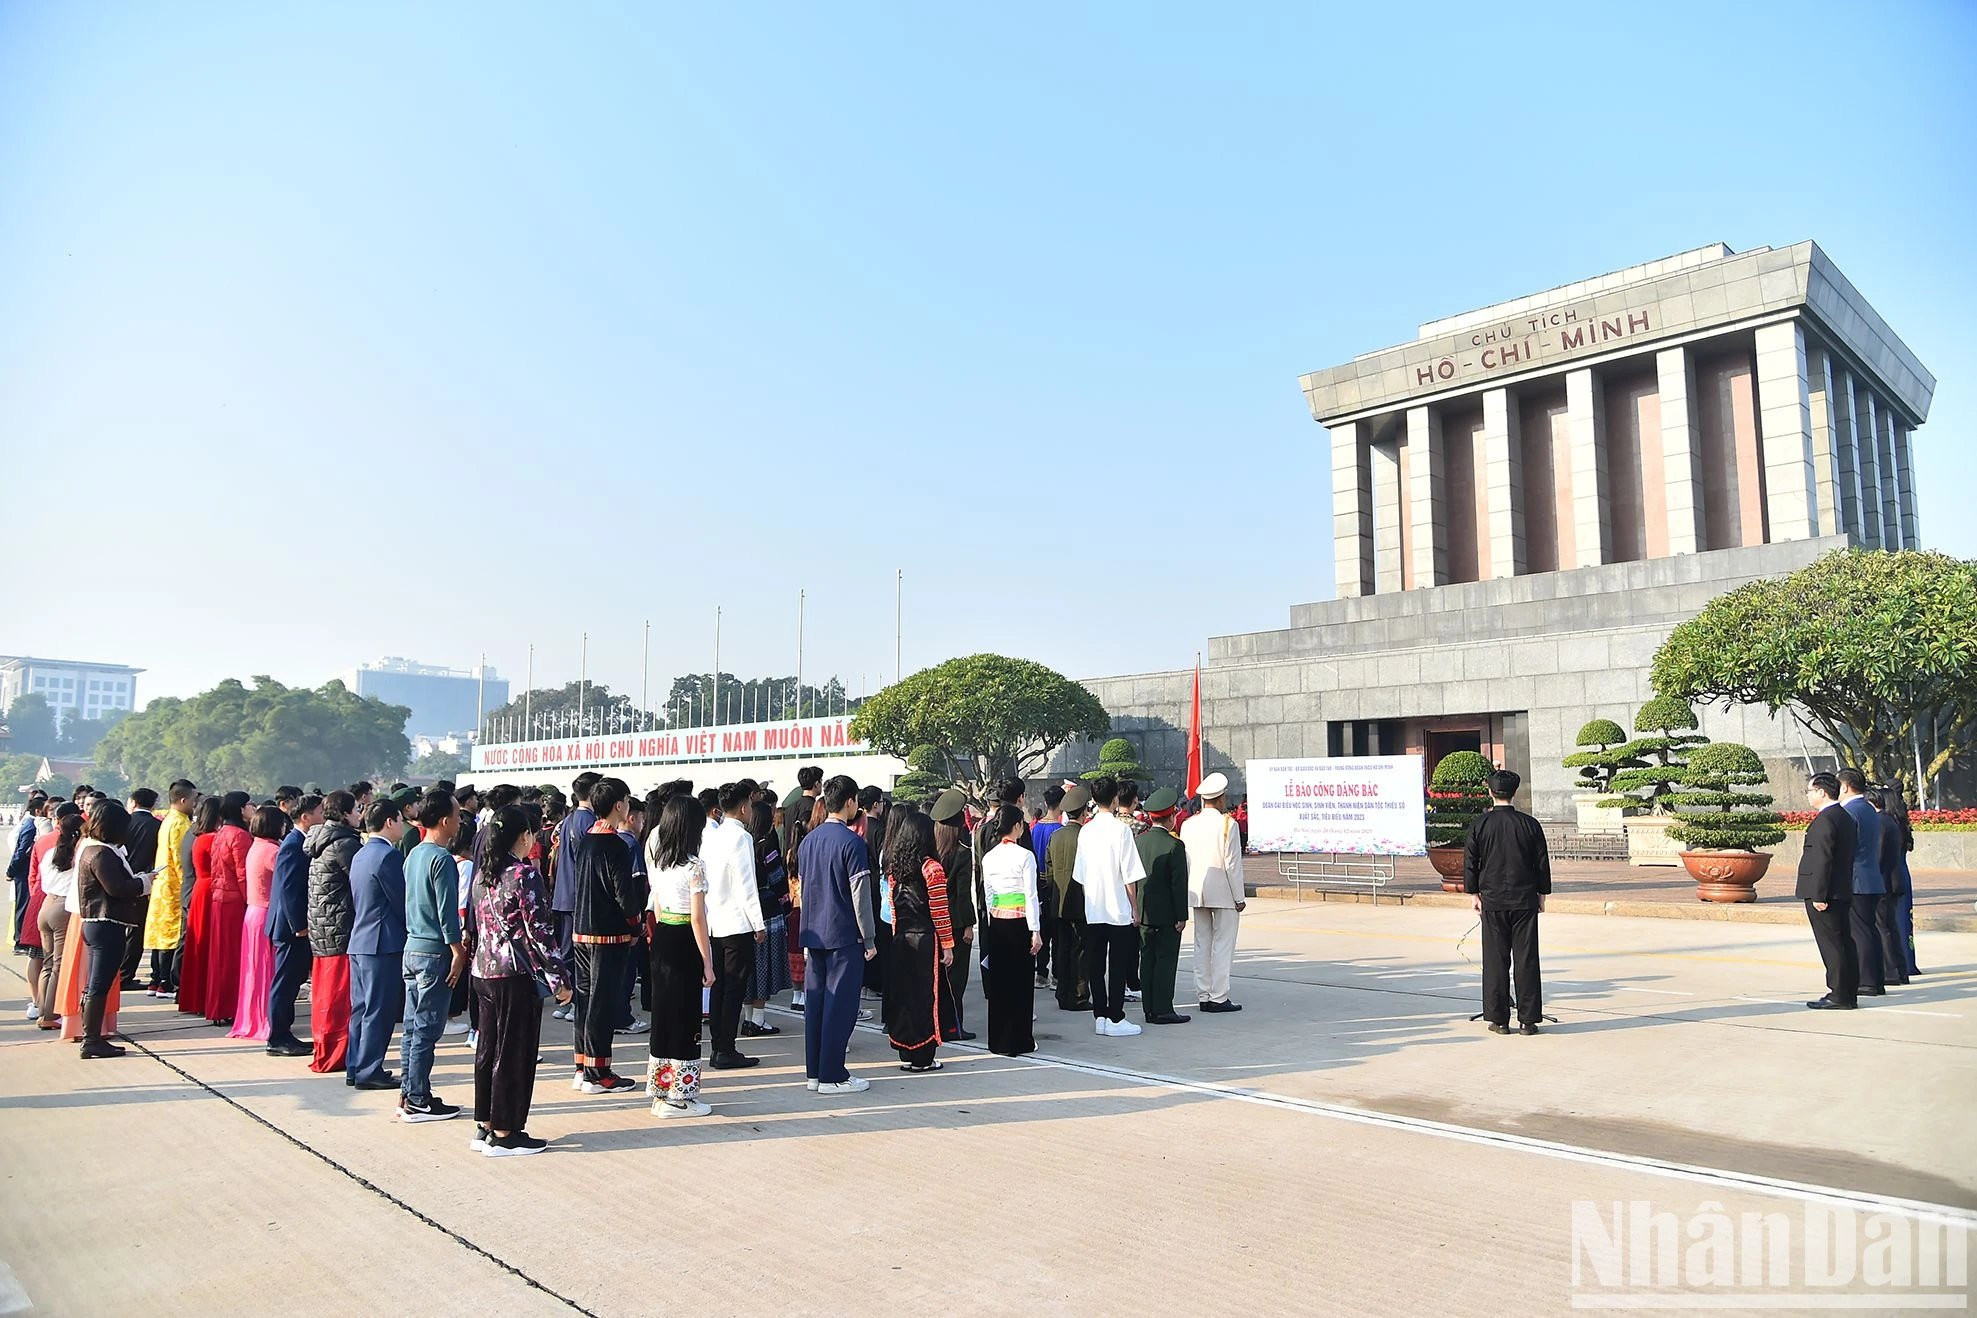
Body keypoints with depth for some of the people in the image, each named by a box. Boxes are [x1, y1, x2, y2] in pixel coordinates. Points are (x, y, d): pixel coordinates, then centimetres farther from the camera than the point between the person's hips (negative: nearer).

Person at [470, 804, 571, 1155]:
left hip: (483, 970, 8)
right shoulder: (524, 874, -15)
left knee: (487, 1049, 15)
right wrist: (558, 979, -11)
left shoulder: (481, 874, 8)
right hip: (516, 974, -8)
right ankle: (504, 1135, 8)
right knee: (514, 1053, 1)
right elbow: (538, 930, -16)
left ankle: (484, 1126, 24)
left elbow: (479, 925, 15)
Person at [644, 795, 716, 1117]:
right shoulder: (694, 866, -15)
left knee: (662, 1012, 15)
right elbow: (697, 918, -16)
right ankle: (679, 1098, 9)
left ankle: (661, 1092, 23)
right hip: (685, 942, -7)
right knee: (685, 1018, 2)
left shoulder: (656, 859, 6)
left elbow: (656, 905, 14)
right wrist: (707, 963, -11)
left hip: (661, 936, 7)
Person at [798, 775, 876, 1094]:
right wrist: (869, 938, -7)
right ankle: (832, 1076, 2)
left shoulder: (808, 839, 9)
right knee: (840, 1004, -1)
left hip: (814, 933, 7)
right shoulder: (851, 841, -13)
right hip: (844, 935, -7)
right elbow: (860, 894, -14)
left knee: (815, 1000, 11)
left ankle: (813, 1071, 17)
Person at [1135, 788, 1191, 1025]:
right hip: (1166, 914, -6)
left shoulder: (1137, 841, 3)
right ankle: (1163, 1010, 1)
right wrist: (1182, 916, -9)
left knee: (1147, 960, 11)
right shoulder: (1174, 845, -14)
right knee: (1166, 960, 0)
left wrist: (1135, 909, 15)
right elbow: (1179, 884, -15)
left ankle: (1149, 1010, 16)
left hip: (1142, 914, 6)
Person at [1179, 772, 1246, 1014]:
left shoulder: (1188, 824, 4)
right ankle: (1218, 998, 1)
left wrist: (1189, 891, 15)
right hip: (1223, 893, -5)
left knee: (1202, 945, 12)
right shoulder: (1227, 824, -12)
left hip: (1196, 892, 5)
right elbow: (1232, 863, -12)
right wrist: (1240, 897, -5)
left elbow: (1184, 861, 7)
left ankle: (1202, 996, 16)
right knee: (1223, 946, 1)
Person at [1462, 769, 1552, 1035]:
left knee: (1495, 960, 5)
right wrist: (1541, 893, 14)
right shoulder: (1530, 824, -2)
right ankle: (1528, 1019, 6)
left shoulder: (1480, 824, -3)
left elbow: (1470, 862, 0)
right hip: (1525, 900, 1)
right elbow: (1542, 862, 4)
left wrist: (1473, 893, 10)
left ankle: (1498, 1019, 8)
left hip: (1492, 901, 0)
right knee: (1526, 960, 5)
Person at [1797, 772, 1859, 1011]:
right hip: (1843, 892, 10)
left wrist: (1818, 895, -19)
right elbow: (1847, 856, 18)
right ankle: (1849, 993, 19)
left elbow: (1822, 860, -21)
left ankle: (1839, 996, -2)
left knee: (1831, 945, -5)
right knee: (1844, 942, 13)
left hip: (1824, 894, -10)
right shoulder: (1845, 817, 14)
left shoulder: (1825, 820, -17)